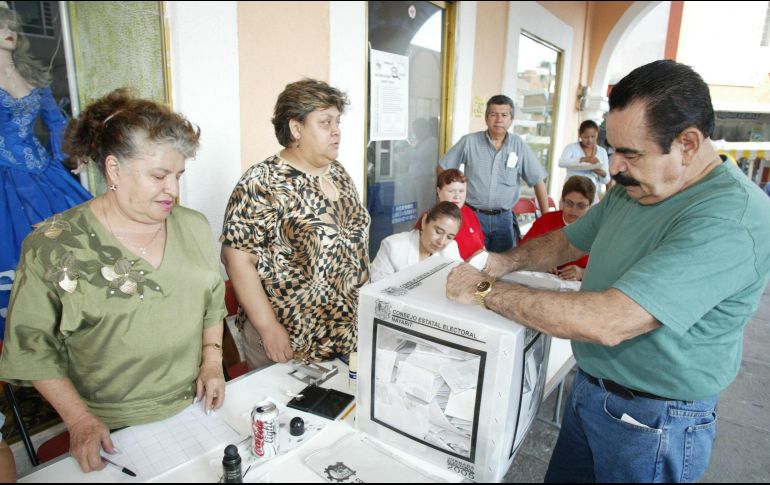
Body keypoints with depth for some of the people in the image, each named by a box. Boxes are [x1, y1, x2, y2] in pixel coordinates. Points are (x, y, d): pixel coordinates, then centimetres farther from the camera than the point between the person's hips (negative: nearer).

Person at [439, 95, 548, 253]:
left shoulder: (519, 145, -1)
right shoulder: (469, 141, -5)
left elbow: (538, 181, 3)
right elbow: (443, 168, 4)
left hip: (503, 218, 2)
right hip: (473, 215, -1)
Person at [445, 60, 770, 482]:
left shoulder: (729, 220, -29)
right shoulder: (633, 189, -1)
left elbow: (608, 323, -37)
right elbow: (567, 241, 12)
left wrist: (486, 291, -28)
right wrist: (503, 263, -8)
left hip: (652, 420, -7)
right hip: (588, 386, 8)